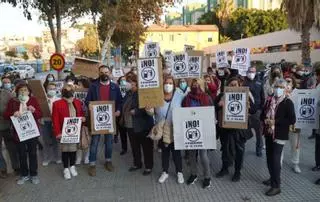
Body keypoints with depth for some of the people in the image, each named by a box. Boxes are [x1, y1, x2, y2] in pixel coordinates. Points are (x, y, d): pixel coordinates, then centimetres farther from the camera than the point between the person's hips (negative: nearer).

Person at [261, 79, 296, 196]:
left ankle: (276, 186, 2)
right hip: (269, 133, 6)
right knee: (269, 158, 14)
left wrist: (275, 122, -20)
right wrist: (265, 120, -8)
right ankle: (273, 178, 33)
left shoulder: (288, 102, -9)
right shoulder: (269, 100, 8)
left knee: (275, 159, -6)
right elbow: (262, 114, 15)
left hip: (279, 135, -6)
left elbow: (292, 120, -15)